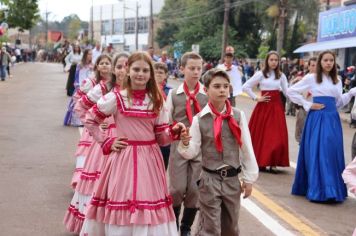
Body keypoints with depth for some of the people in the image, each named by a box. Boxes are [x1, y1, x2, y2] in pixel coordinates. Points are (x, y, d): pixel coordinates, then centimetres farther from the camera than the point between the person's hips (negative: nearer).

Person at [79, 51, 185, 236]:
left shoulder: (156, 101, 7)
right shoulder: (116, 98, -2)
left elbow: (161, 138, 6)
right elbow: (90, 120, 7)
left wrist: (174, 131, -13)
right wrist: (106, 143, 0)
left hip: (150, 159, 3)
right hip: (124, 158, -2)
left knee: (150, 202, 6)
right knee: (121, 201, 1)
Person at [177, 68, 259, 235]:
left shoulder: (238, 116, -4)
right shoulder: (199, 119, -7)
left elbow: (247, 148, 1)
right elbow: (191, 152, -6)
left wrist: (249, 178, 3)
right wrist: (185, 143, -27)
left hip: (232, 179, 2)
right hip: (209, 179, -2)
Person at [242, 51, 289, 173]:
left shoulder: (281, 75, 8)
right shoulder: (260, 74, -2)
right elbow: (245, 87, -3)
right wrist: (256, 98, -5)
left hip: (277, 107, 3)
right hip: (264, 106, -3)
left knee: (277, 136, -2)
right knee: (261, 134, 0)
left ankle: (273, 163, 6)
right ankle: (260, 162, 13)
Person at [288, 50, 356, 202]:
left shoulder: (337, 81, 14)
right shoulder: (311, 78, 0)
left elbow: (339, 103, 15)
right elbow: (291, 91, 1)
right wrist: (307, 105, -3)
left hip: (333, 119, 5)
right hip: (317, 118, -4)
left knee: (333, 153, 4)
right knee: (317, 152, -6)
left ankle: (332, 189, 12)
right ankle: (318, 190, -2)